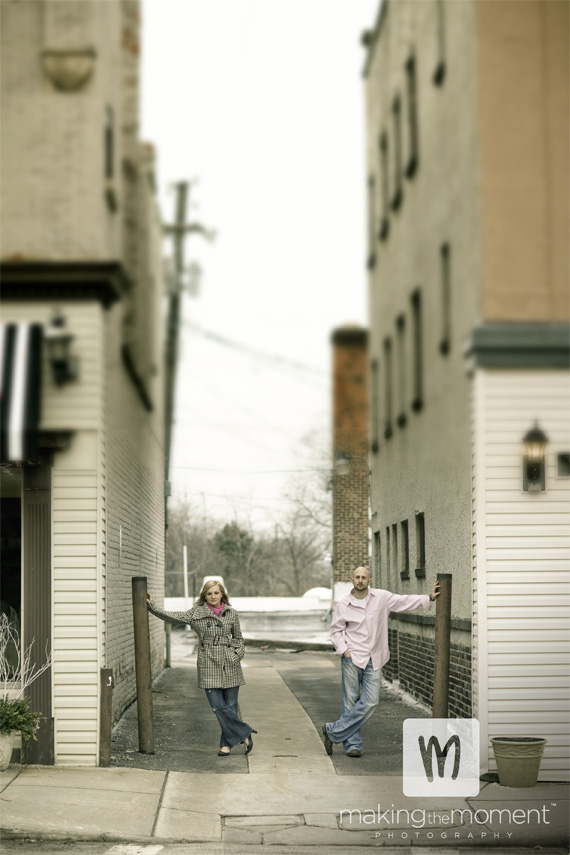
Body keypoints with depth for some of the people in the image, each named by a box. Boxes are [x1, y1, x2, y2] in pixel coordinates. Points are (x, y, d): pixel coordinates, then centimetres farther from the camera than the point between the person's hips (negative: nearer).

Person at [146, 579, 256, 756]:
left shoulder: (231, 613, 5)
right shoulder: (196, 613, 2)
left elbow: (238, 638, 14)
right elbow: (174, 617, -4)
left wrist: (237, 654, -2)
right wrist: (151, 607, -10)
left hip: (229, 665, 1)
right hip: (208, 665, 0)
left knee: (230, 705, 2)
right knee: (217, 705, -8)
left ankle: (227, 743, 14)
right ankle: (244, 734, 3)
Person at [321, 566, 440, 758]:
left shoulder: (381, 597, 5)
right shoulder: (343, 605, 2)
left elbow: (404, 601, 9)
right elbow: (336, 630, 6)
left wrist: (429, 598, 1)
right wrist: (343, 650, -7)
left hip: (373, 660, 2)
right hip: (352, 658, -2)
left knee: (370, 702, -9)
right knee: (350, 702, -2)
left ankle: (333, 731, 1)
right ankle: (353, 744, 8)